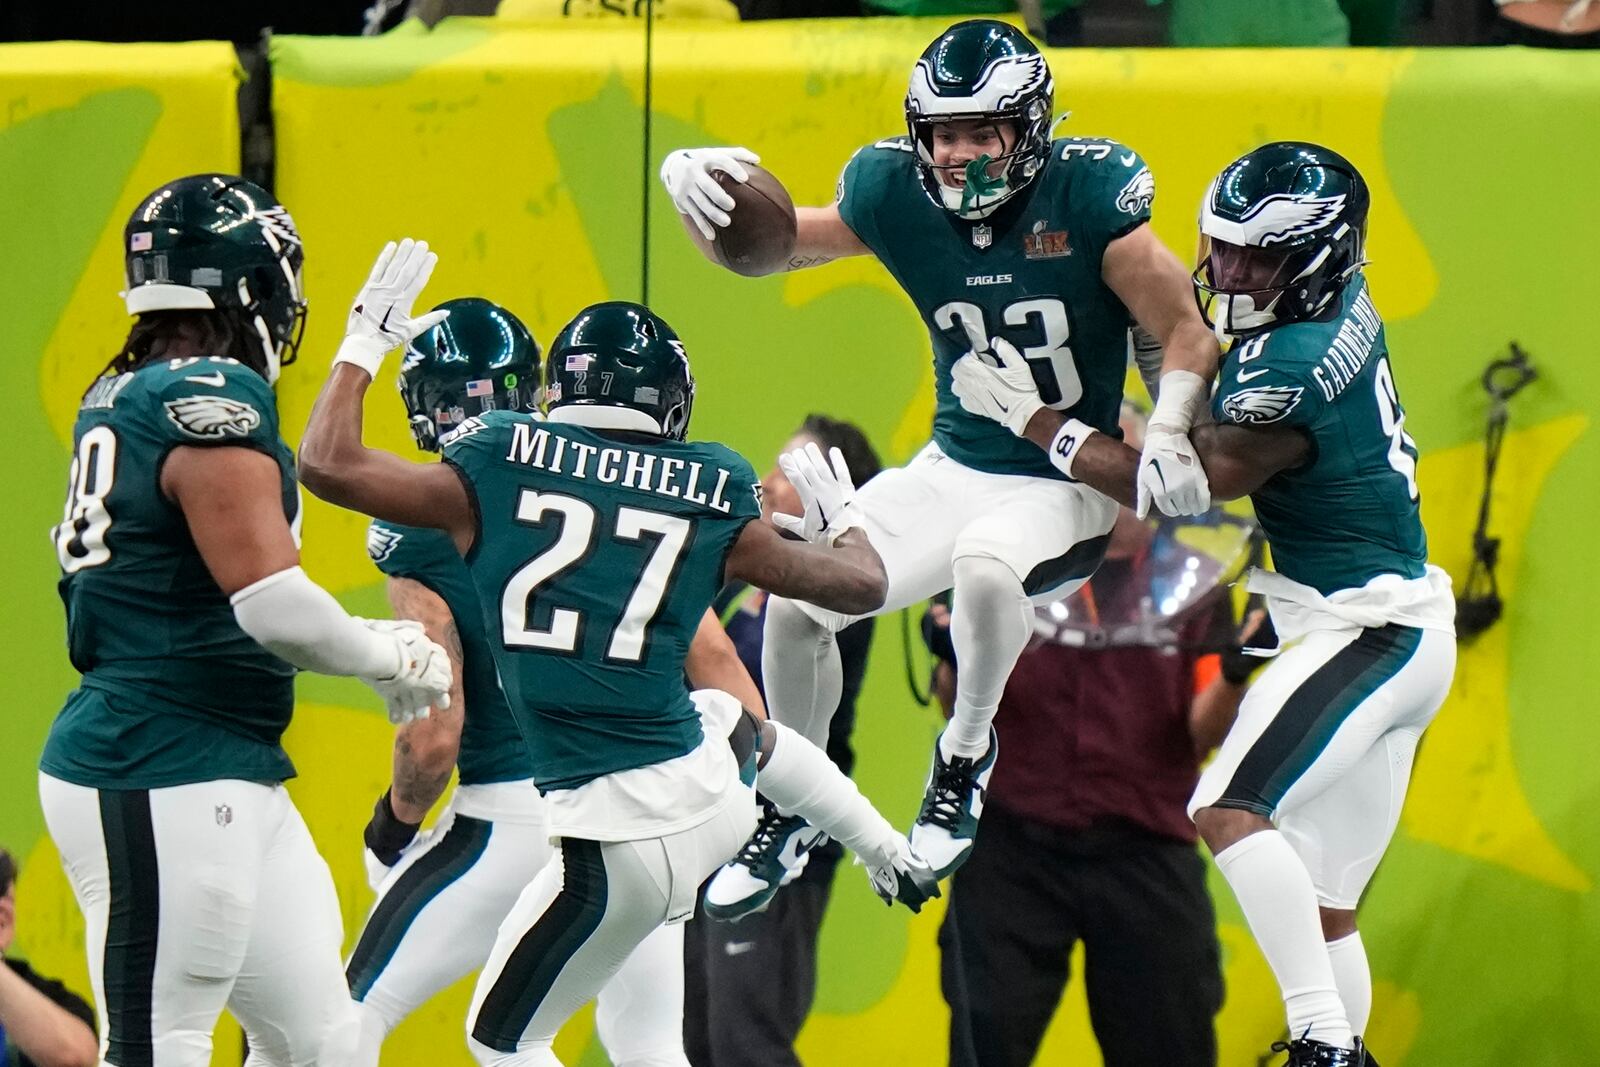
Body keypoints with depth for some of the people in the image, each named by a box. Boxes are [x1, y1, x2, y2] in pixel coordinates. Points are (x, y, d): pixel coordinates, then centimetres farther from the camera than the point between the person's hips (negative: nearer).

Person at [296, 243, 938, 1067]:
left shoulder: (495, 470, -1)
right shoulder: (710, 499, 5)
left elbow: (327, 465, 3)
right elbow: (861, 584, 15)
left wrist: (365, 343, 18)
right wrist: (839, 518, 38)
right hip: (713, 787, 4)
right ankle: (892, 862, 48)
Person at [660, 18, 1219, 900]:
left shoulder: (1089, 194, -19)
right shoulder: (894, 196, -8)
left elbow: (1189, 334, -15)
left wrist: (1168, 432, -33)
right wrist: (694, 181, -18)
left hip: (1069, 488, -5)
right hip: (954, 470, 5)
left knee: (986, 566, -36)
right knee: (798, 600, -7)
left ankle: (966, 756, -6)